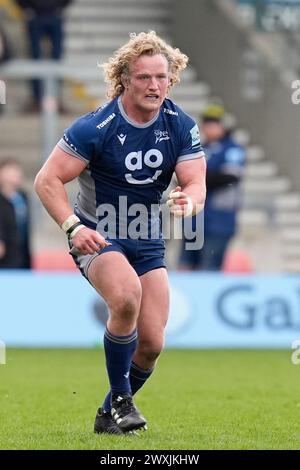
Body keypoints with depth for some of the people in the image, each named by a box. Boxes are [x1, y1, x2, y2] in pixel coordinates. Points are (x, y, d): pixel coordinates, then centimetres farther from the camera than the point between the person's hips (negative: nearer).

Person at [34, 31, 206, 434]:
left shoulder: (181, 126, -5)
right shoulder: (96, 127, -18)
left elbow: (196, 184, -9)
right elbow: (47, 179, -16)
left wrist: (188, 200, -34)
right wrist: (73, 226, -31)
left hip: (148, 243, 5)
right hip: (96, 236, -5)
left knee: (151, 344, -2)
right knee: (127, 296, -34)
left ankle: (110, 415, 22)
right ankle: (121, 399, -17)